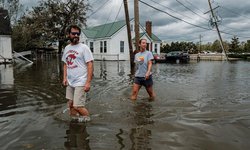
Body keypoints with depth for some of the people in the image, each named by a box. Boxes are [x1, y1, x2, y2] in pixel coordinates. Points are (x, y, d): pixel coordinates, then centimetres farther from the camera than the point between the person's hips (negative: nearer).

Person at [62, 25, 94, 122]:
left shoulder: (84, 48, -8)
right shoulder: (66, 48, 11)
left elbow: (90, 65, -12)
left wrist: (88, 82, -18)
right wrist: (65, 78, 5)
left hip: (80, 82, -6)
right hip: (70, 82, 6)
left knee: (77, 106, -9)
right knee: (71, 105, 13)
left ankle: (87, 119, 15)